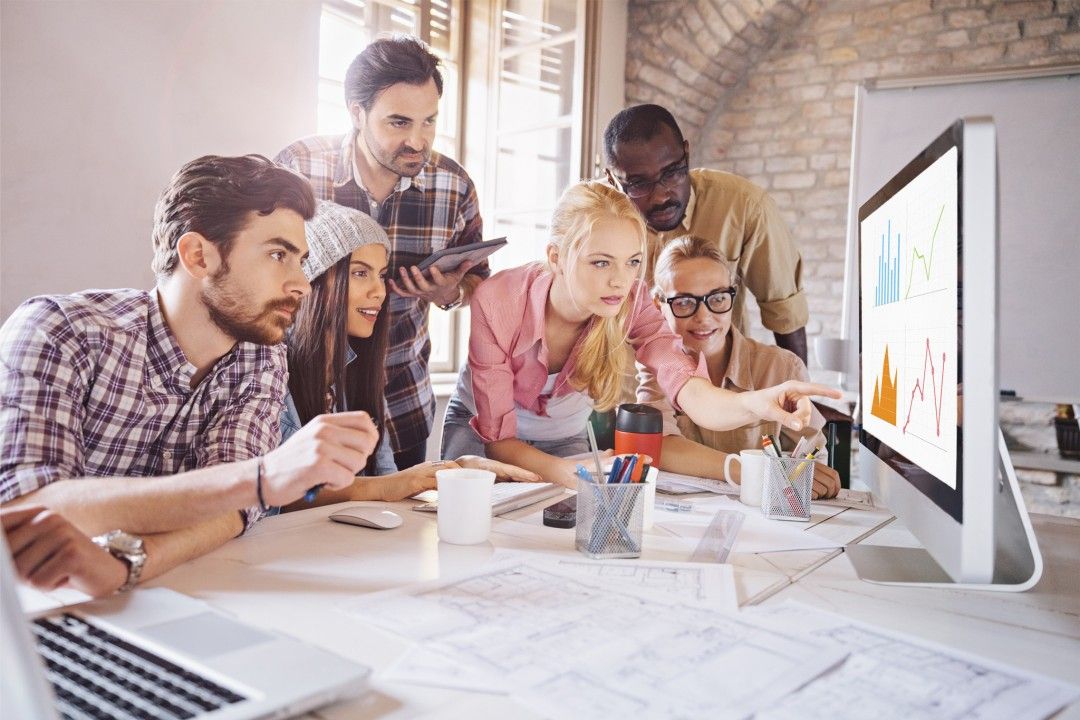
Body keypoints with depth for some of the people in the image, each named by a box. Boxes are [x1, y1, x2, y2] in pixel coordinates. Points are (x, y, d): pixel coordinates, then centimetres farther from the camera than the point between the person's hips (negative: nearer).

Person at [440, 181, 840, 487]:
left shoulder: (631, 302, -25)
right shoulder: (497, 302, -33)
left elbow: (687, 388, -40)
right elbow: (497, 438, -29)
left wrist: (753, 403, -63)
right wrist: (574, 476, -48)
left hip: (563, 439, 2)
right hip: (479, 431, -2)